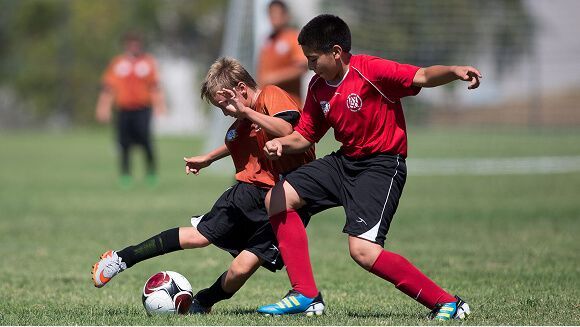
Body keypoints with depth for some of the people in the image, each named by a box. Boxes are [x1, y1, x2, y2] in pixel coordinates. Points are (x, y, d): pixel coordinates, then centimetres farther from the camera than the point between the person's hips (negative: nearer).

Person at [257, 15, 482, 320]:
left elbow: (422, 76, -29)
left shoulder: (371, 70, -19)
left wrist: (455, 71, -49)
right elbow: (305, 135, 13)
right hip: (345, 160, 9)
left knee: (363, 251, -24)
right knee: (277, 199, 8)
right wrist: (281, 143, -8)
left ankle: (447, 304, -16)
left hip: (382, 165, -9)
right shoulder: (318, 86, 5)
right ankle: (305, 295, 9)